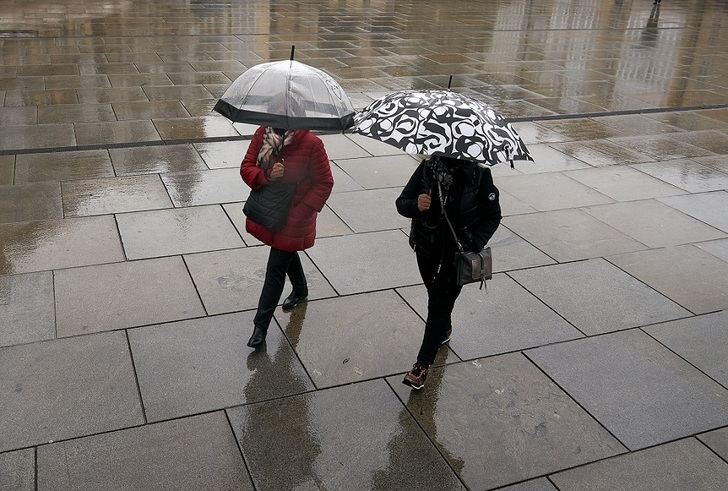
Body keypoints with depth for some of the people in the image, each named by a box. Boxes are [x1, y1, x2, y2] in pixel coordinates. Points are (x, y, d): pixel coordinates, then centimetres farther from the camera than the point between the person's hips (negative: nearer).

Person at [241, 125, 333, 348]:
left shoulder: (311, 144, -21)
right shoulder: (262, 133, -7)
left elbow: (324, 183, -13)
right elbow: (246, 167, -3)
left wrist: (299, 213, -18)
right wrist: (266, 175, -25)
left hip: (293, 220, -5)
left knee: (276, 268, -1)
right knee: (287, 253, 27)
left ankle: (261, 325, 12)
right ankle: (300, 290, 56)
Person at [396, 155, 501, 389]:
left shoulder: (479, 174, -13)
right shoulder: (428, 167, -9)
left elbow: (493, 216, -4)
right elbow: (401, 203, -7)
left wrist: (474, 244, -18)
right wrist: (415, 205, -31)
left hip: (458, 253, -3)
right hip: (427, 248, 4)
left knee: (440, 304, -4)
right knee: (436, 295, 24)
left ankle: (423, 364, 5)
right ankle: (445, 329, 54)